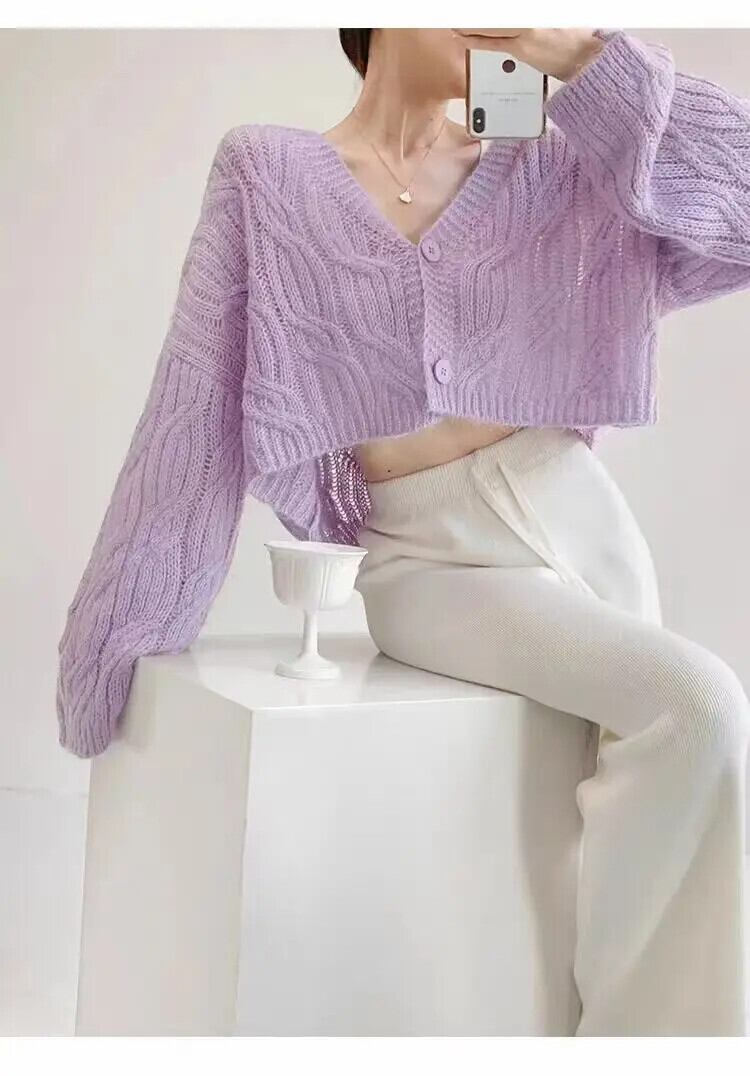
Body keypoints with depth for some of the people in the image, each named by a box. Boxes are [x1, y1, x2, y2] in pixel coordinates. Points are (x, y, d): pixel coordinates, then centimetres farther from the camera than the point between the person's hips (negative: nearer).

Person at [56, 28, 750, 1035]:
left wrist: (591, 54, -5)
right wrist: (118, 643, 0)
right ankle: (627, 1017, -5)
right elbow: (198, 405, 1)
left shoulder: (547, 176, 9)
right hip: (430, 557, -4)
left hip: (577, 516, 4)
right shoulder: (267, 174, 3)